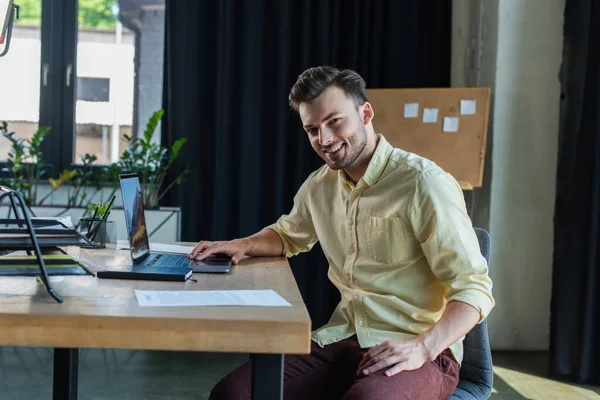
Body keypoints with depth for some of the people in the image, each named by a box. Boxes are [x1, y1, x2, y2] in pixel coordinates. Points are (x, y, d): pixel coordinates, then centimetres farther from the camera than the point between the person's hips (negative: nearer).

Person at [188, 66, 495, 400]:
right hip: (343, 340, 6)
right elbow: (289, 234, 33)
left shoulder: (425, 184, -12)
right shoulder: (320, 185, 11)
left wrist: (423, 347, -29)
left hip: (418, 350, -5)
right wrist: (243, 245, 12)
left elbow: (474, 288, -14)